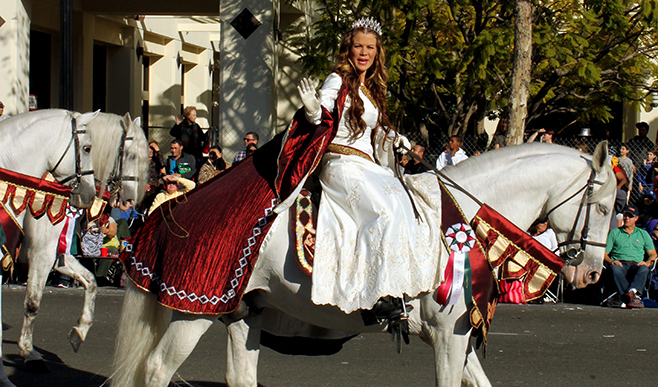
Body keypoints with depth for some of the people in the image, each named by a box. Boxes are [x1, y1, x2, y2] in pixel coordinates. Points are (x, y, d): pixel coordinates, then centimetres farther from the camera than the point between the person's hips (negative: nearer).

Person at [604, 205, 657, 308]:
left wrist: (648, 262, -8)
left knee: (644, 269, -36)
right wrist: (611, 261, -11)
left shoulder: (643, 234, 25)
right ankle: (635, 297, -51)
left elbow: (653, 254, 16)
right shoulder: (614, 233, 22)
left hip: (636, 264, 1)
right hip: (619, 263, -1)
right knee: (615, 269, -38)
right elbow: (604, 253, 12)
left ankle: (632, 292, -59)